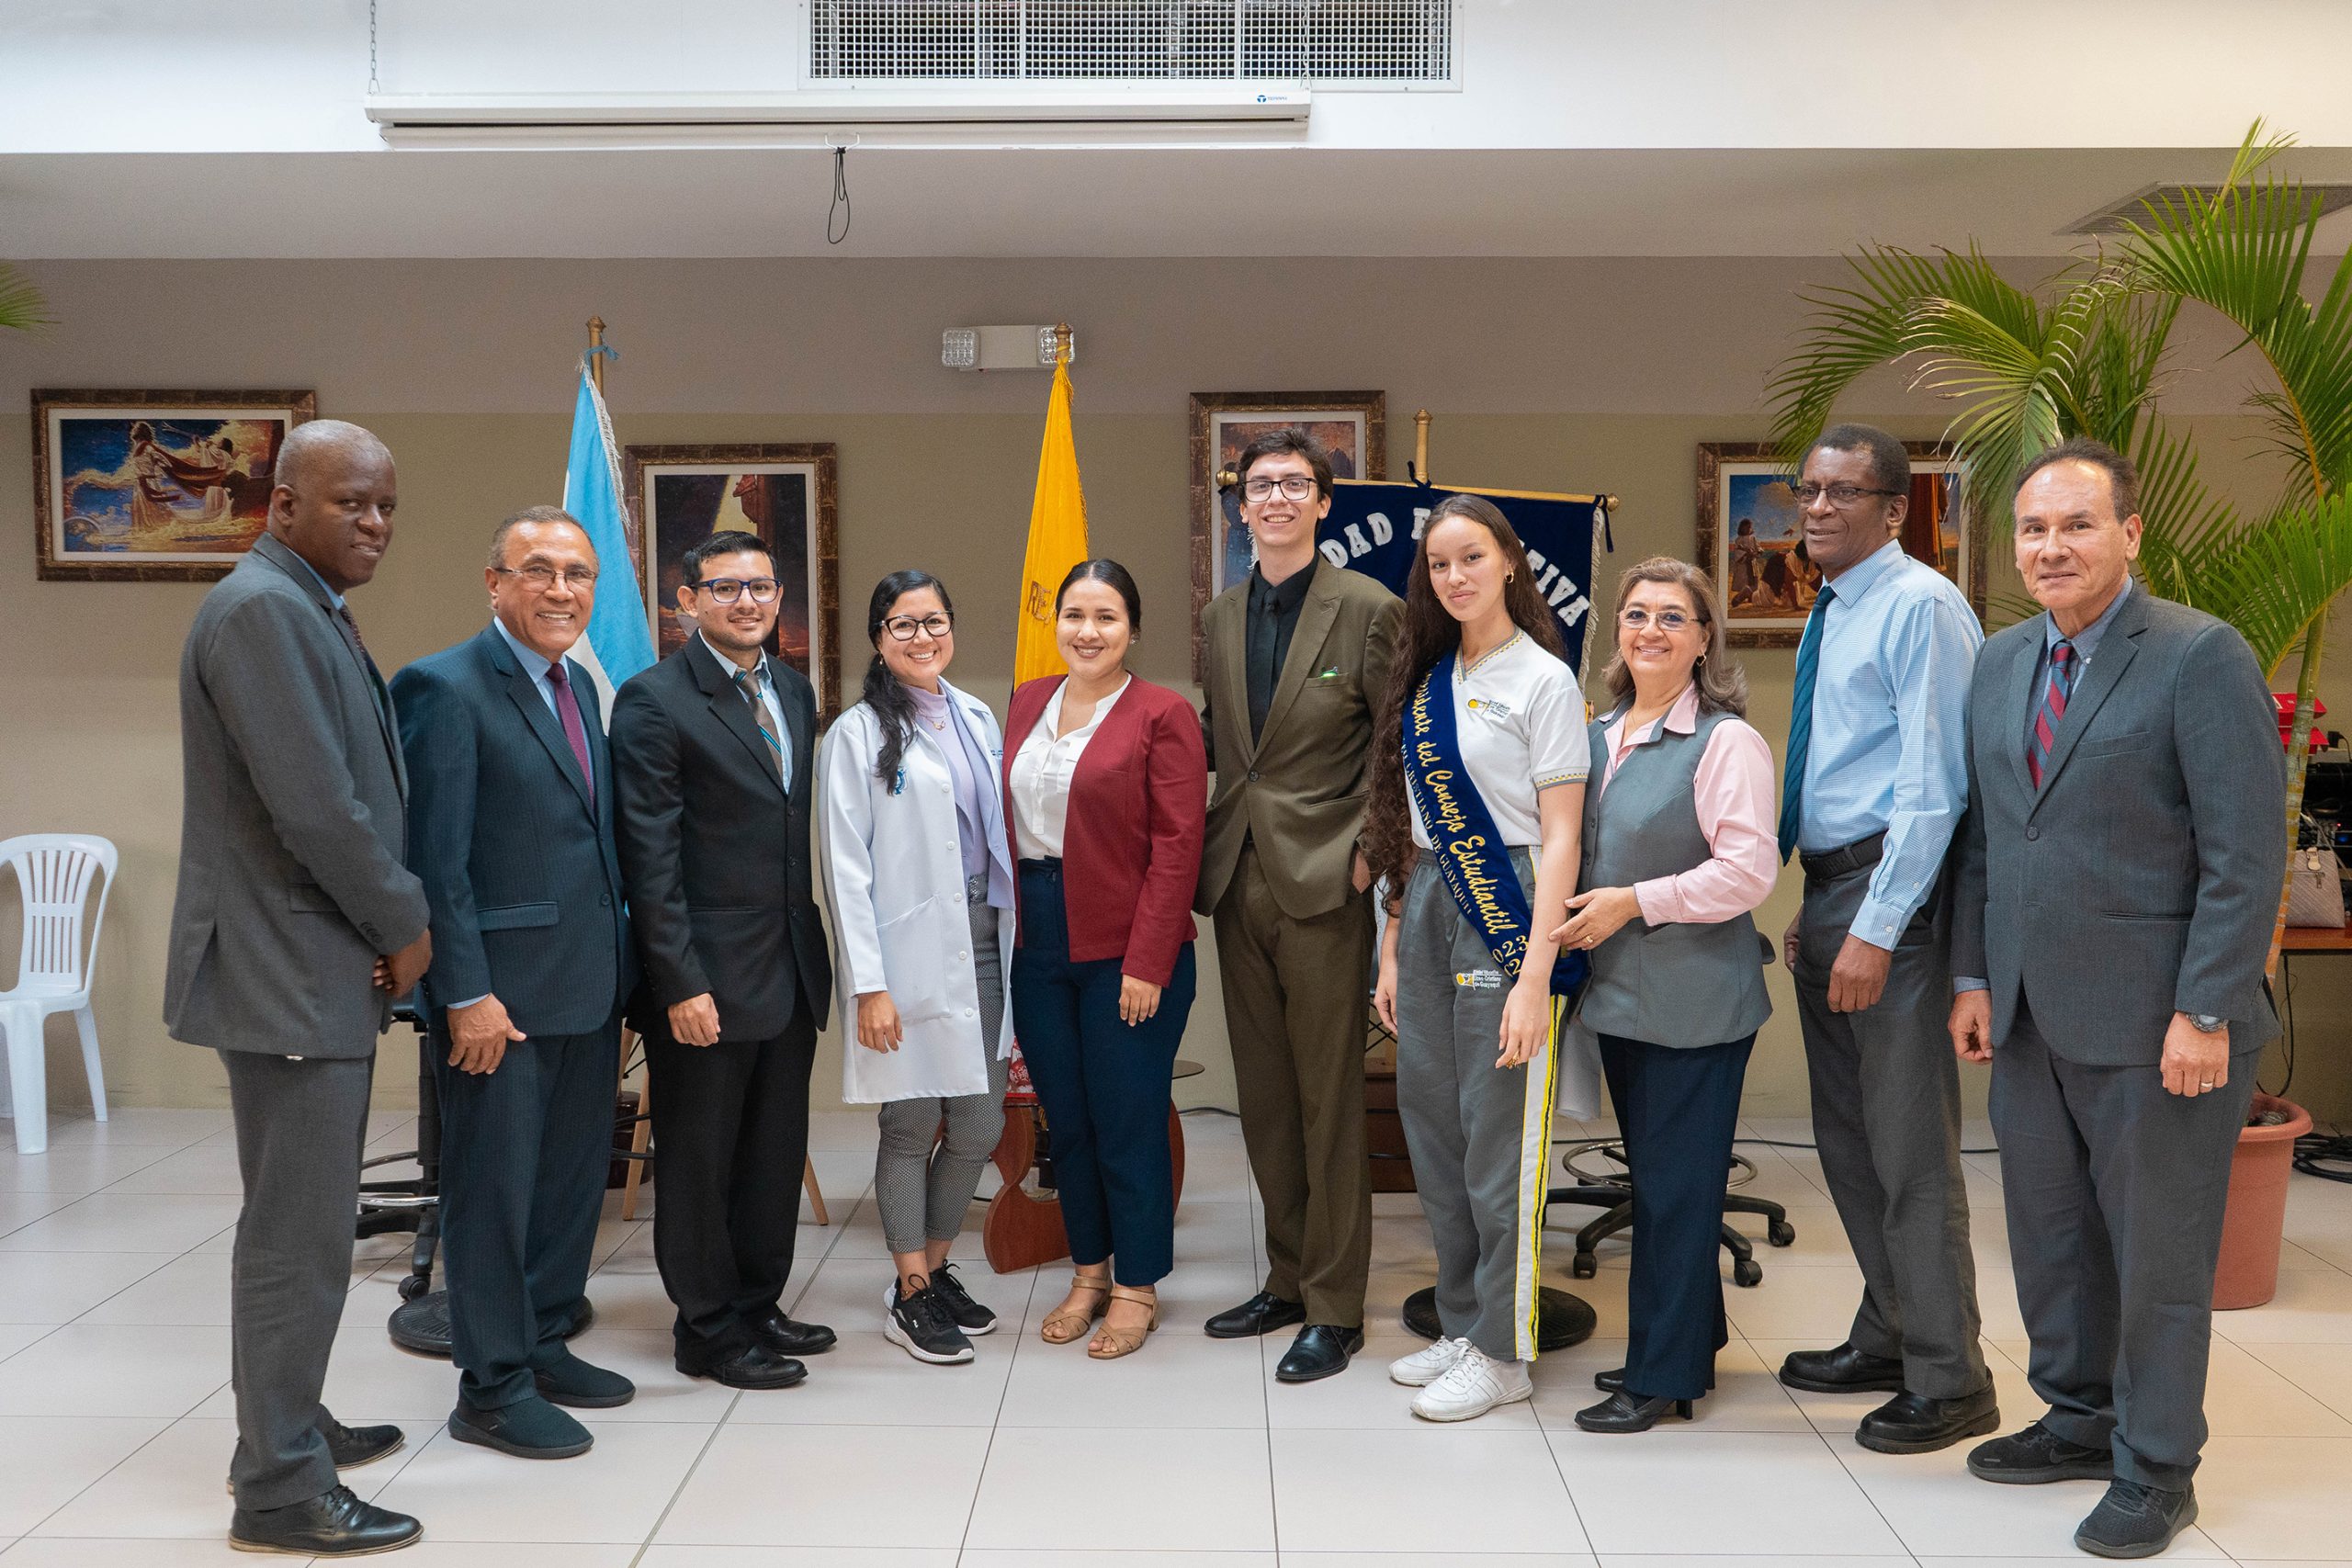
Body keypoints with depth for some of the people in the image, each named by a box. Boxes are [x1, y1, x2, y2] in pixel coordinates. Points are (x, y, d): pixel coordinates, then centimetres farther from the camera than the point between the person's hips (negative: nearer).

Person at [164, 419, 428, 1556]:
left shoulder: (313, 612, 15)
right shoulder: (261, 609, -16)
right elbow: (313, 805, -23)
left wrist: (387, 927, 4)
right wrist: (403, 923, -10)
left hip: (326, 964, 10)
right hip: (291, 974, -10)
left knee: (303, 1222, 19)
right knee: (298, 1234, -3)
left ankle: (286, 1425, 32)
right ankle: (280, 1490, 7)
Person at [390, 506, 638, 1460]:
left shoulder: (579, 686, 13)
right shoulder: (445, 688, -13)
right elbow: (435, 859, -16)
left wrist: (617, 974, 14)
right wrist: (466, 993, -19)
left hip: (587, 987, 8)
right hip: (502, 992, -8)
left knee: (574, 1177, 16)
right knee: (493, 1190, 3)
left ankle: (544, 1345, 32)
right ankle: (492, 1389, 16)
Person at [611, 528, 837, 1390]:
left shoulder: (794, 689, 12)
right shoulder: (654, 700, -10)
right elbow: (650, 856, -14)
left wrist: (813, 947, 11)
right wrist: (681, 982, -17)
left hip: (791, 966, 7)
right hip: (707, 976, -7)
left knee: (777, 1152, 16)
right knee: (700, 1159, 7)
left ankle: (759, 1306, 31)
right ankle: (710, 1330, 21)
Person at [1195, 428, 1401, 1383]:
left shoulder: (1368, 610, -5)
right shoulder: (1220, 617, 13)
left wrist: (1365, 851, -11)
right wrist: (1211, 842, 5)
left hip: (1323, 881, -6)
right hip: (1240, 877, 6)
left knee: (1329, 1097, 0)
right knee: (1264, 1096, 13)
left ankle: (1335, 1309, 10)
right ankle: (1288, 1279, 27)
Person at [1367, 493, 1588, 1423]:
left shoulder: (1543, 680, -6)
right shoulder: (1426, 680, 13)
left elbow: (1561, 836, -11)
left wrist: (1536, 972, -18)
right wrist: (1394, 946, 12)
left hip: (1507, 909, -7)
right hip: (1429, 905, 7)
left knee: (1500, 1132, -2)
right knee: (1432, 1125, 11)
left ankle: (1503, 1352, 12)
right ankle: (1461, 1325, 25)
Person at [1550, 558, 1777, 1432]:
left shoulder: (1725, 741, -12)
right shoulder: (1601, 735, 12)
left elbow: (1749, 868, -18)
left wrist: (1635, 901, -19)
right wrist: (1576, 921, 8)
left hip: (1694, 998, -8)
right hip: (1620, 991, 8)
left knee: (1675, 1183, 0)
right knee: (1652, 1176, 16)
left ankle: (1664, 1375, 11)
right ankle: (1688, 1343, 31)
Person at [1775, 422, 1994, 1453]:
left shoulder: (1920, 607, -12)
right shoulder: (1833, 614, 16)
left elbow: (1934, 783, -18)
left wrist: (1877, 928, -21)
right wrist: (1815, 908, 15)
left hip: (1891, 887, -9)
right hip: (1826, 886, 9)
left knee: (1909, 1145, -3)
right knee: (1845, 1136, 16)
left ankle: (1948, 1382, 10)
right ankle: (1886, 1339, 30)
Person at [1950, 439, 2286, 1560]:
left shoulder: (2202, 657, -11)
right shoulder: (2000, 663, 9)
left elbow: (2248, 854, -14)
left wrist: (2205, 1014, -17)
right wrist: (1973, 977, 9)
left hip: (2155, 1022, -6)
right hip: (2031, 1015, 6)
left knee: (2157, 1248, 7)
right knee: (2049, 1234, 17)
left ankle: (2156, 1470, 24)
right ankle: (2078, 1421, 36)